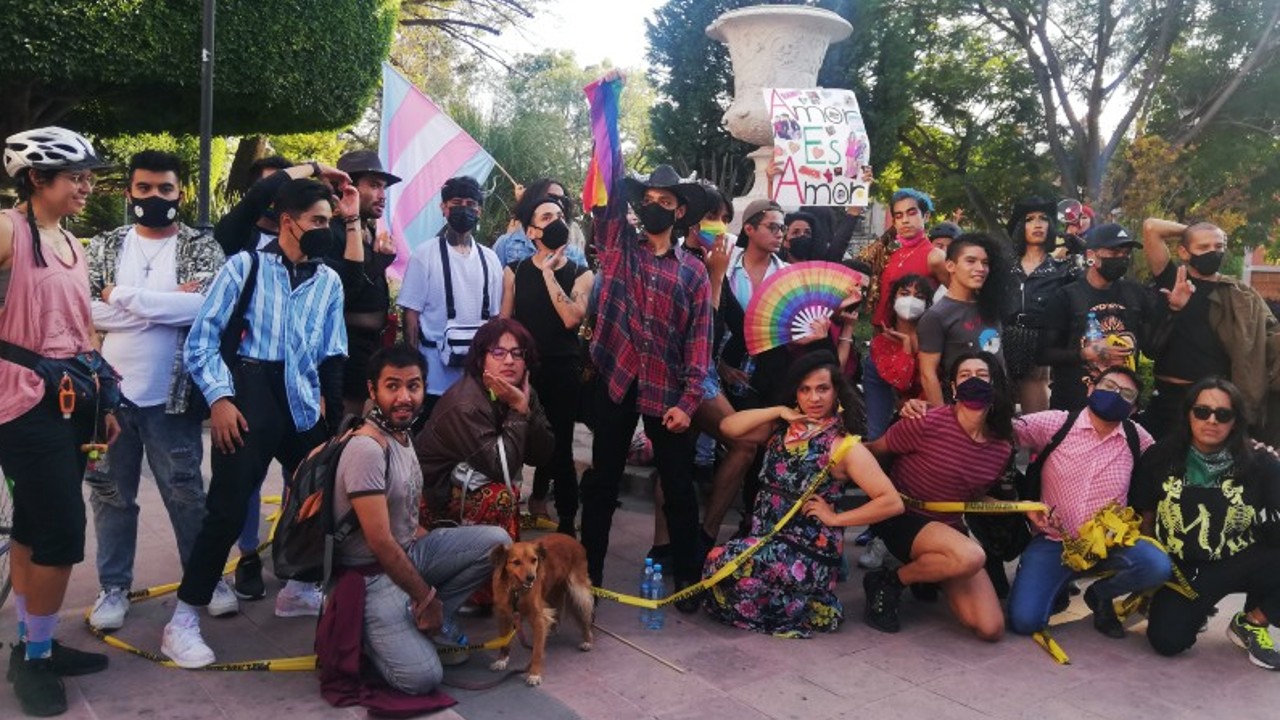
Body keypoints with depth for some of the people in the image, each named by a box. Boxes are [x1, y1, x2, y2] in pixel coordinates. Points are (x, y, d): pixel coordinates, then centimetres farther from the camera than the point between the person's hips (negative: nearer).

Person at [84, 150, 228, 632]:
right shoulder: (104, 246, 6)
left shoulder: (201, 247, -1)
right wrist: (169, 303, -15)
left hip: (171, 395, -3)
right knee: (111, 493, 12)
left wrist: (123, 295, -16)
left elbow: (208, 306, -19)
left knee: (185, 491, 8)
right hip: (110, 392, 3)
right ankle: (114, 586, 26)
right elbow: (83, 310, -7)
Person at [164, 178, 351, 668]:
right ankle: (183, 619, 5)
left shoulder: (329, 281, 11)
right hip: (248, 401, -5)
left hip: (303, 405, 5)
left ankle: (297, 589, 36)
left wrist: (324, 399, 3)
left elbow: (333, 353, 12)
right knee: (227, 509, -8)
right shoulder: (244, 266, 0)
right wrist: (219, 398, -13)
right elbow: (202, 339, -4)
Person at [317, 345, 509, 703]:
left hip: (409, 550, 8)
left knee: (496, 541, -7)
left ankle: (433, 620, 4)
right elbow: (380, 543, -24)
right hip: (372, 575, -8)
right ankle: (360, 632, 6)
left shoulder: (404, 435, 5)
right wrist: (426, 595, -14)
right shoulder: (366, 448, -24)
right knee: (422, 677, -21)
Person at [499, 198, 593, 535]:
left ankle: (566, 524, 12)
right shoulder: (515, 271, 4)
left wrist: (548, 271, -15)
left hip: (562, 371, -1)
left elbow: (571, 318, -17)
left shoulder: (581, 274, 1)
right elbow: (503, 323, 8)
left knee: (559, 446, 1)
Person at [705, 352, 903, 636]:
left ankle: (809, 609, -3)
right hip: (765, 541, 7)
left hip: (809, 555, -7)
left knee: (722, 561, -24)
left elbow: (892, 502, -14)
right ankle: (793, 600, 6)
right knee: (721, 566, -17)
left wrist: (835, 518, -11)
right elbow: (729, 427, -1)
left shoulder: (844, 446, -9)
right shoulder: (781, 430, 8)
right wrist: (779, 411, -8)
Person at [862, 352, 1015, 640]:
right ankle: (888, 582, -9)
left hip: (949, 528, 6)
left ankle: (932, 572, 21)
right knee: (971, 557, -38)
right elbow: (872, 450, -7)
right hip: (902, 519, -6)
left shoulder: (1002, 446, -1)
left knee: (991, 629, -7)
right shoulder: (928, 423, -20)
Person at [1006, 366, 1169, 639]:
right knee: (1024, 620, -20)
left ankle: (1101, 593, 5)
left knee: (1157, 566, -29)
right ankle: (1059, 585, 17)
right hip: (1053, 542, -2)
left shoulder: (1137, 437, 2)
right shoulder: (1054, 423, -6)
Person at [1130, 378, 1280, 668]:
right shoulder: (1160, 458, -4)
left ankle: (1250, 624, 1)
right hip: (1182, 567, 0)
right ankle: (1196, 608, 18)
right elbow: (1147, 517, 6)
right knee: (1167, 641, -21)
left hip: (1241, 563, 0)